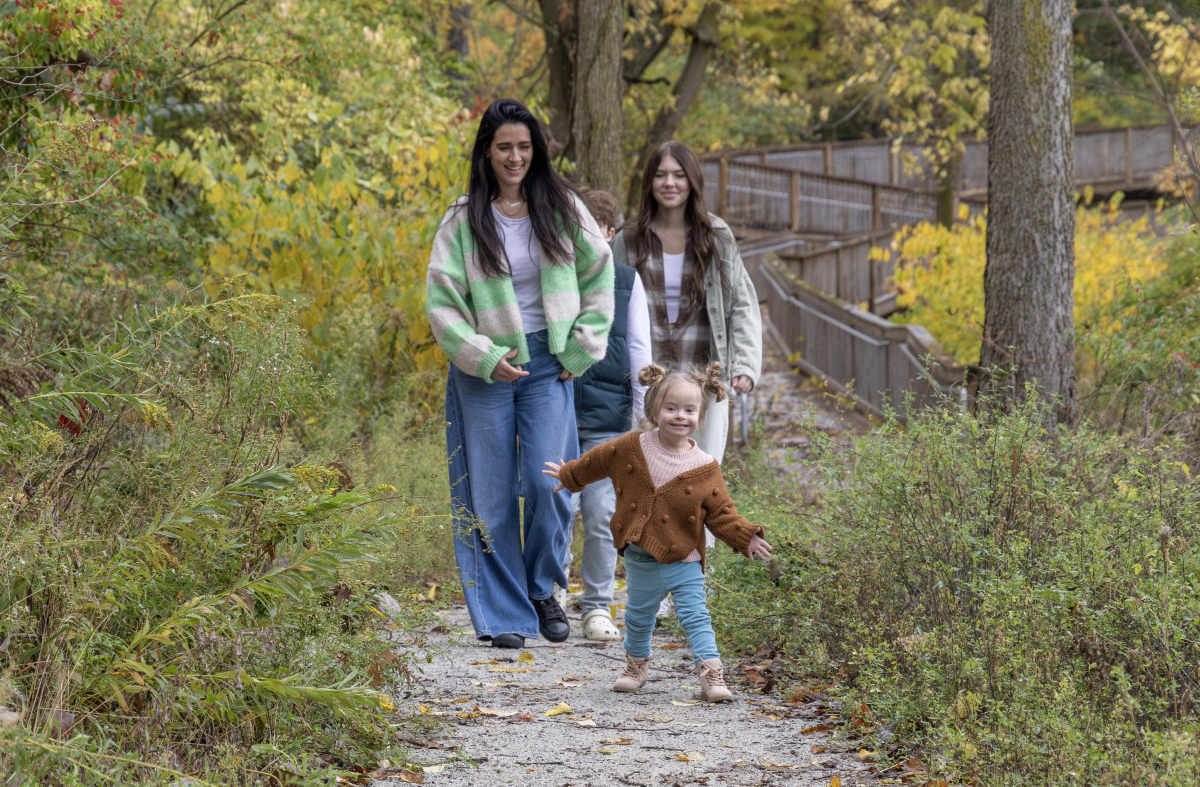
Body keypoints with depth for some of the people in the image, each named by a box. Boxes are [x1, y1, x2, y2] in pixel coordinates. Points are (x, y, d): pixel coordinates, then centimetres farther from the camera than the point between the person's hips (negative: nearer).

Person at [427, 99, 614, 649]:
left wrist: (582, 347, 5)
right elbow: (441, 303, -2)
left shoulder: (561, 208, 4)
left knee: (548, 482, -12)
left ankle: (543, 589, 13)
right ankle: (505, 617, 9)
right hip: (485, 369, -1)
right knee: (493, 494, 0)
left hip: (549, 363, 1)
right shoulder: (463, 221, -1)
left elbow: (598, 274, 12)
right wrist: (485, 358, -12)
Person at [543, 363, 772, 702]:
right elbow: (595, 462, 13)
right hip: (640, 557, 2)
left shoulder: (705, 469, -9)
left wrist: (745, 538, -16)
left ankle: (711, 674, -9)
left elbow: (720, 512, -4)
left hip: (683, 560, -2)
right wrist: (569, 476, 27)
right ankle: (637, 664, 39)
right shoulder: (631, 448, -6)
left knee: (695, 616, -10)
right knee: (638, 616, 17)